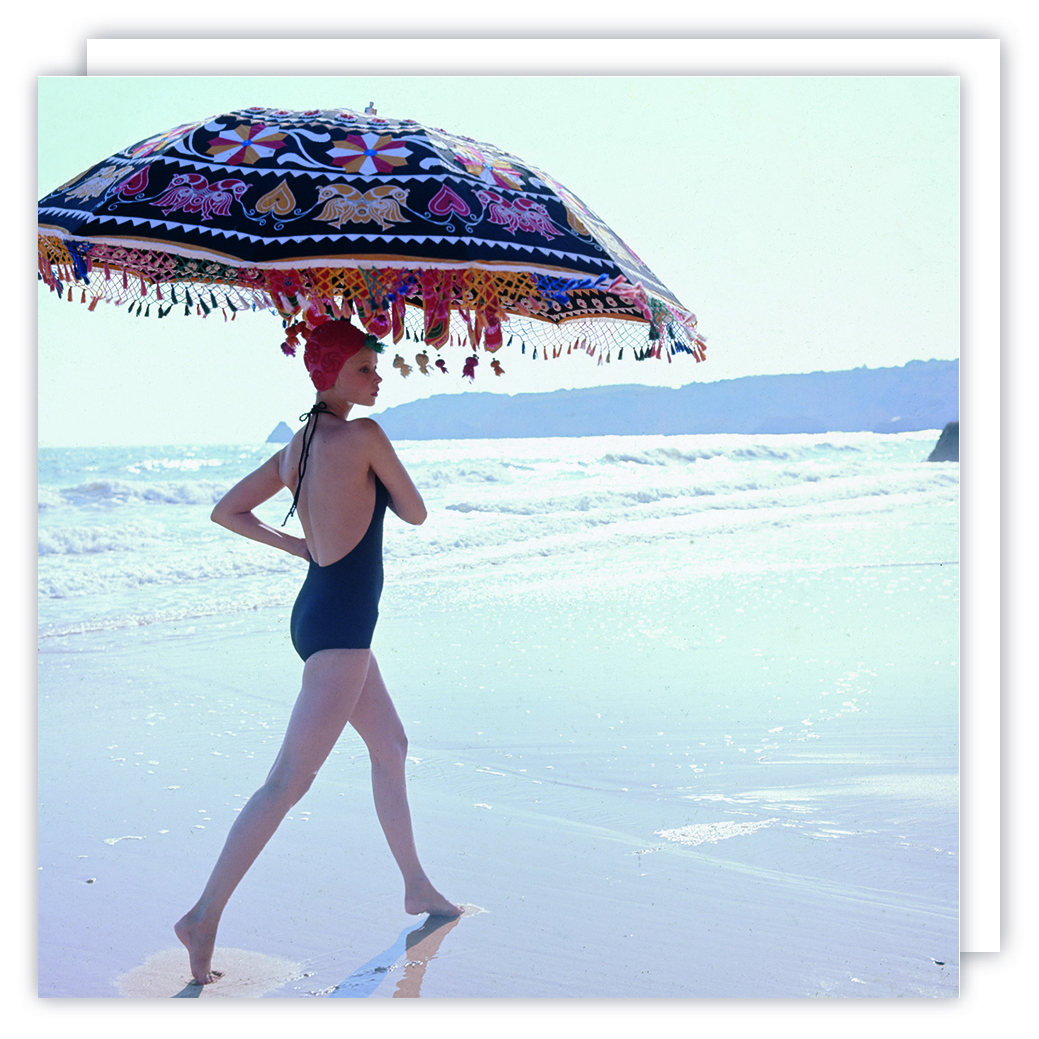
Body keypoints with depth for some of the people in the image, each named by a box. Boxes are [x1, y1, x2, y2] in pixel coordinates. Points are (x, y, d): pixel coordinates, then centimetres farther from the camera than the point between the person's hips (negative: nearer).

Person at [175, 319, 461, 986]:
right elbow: (416, 513, -5)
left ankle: (417, 887, 35)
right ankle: (205, 916, -8)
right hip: (340, 626, -10)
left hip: (325, 613, 10)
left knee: (391, 747, 22)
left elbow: (227, 512, 14)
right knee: (291, 779, -9)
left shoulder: (296, 449, 9)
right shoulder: (364, 436, -15)